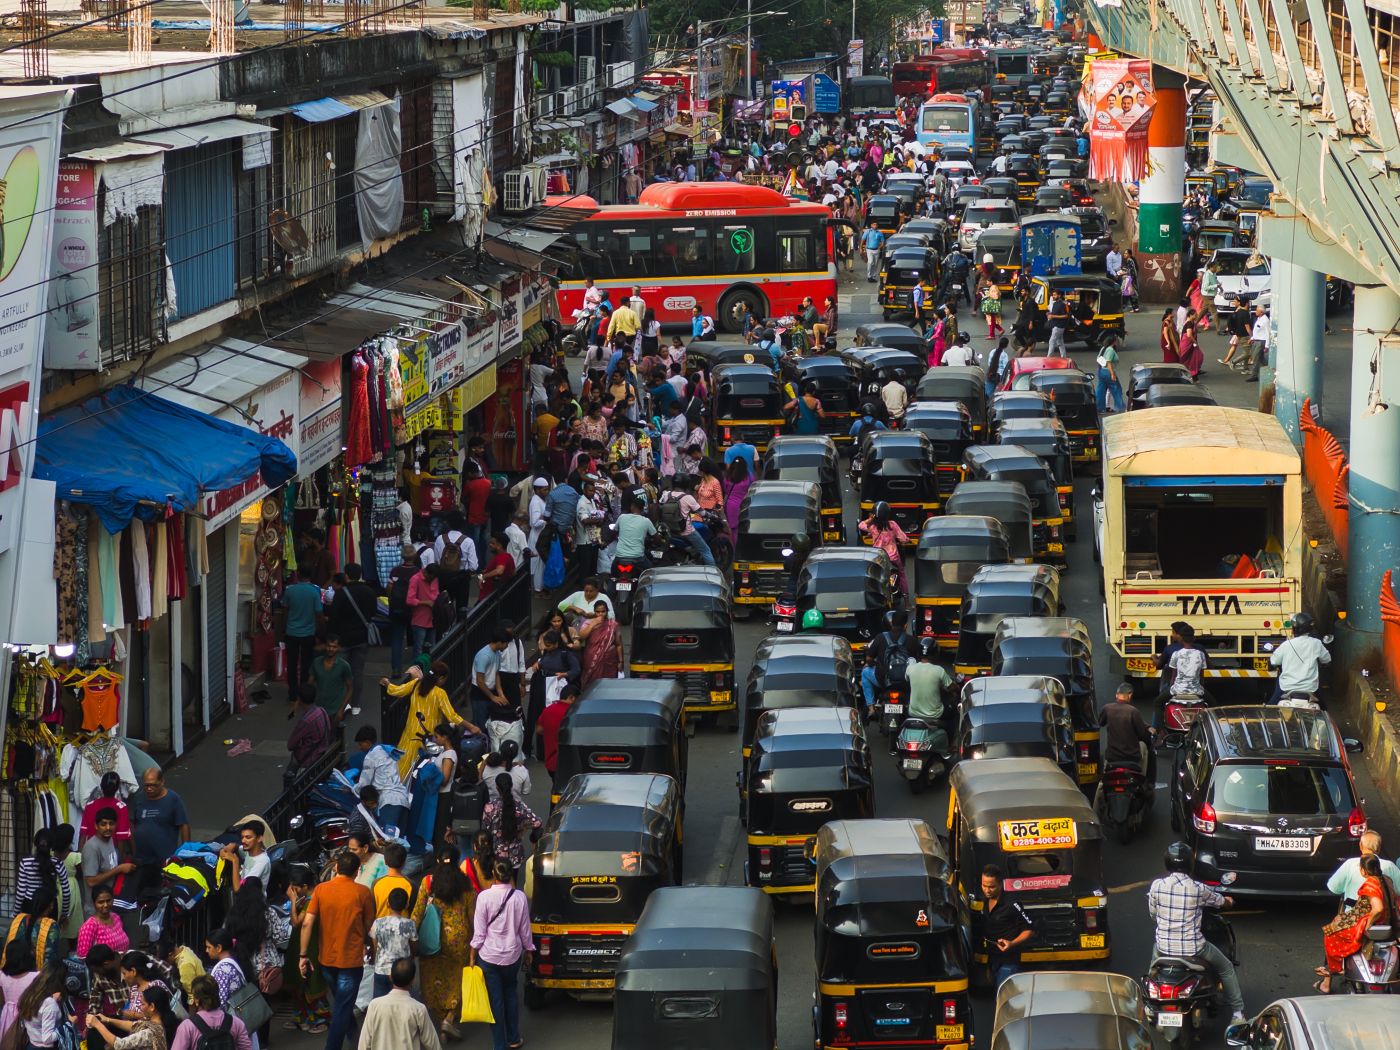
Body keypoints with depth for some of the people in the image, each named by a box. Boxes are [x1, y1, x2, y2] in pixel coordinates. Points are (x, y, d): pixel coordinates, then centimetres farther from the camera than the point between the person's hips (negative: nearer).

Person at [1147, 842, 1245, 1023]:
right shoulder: (1197, 889, -13)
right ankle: (1237, 1013, 16)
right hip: (1193, 949, -3)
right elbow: (1221, 901, 7)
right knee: (1226, 968, 21)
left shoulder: (1156, 886, -9)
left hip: (1164, 947, 3)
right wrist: (1229, 900, 32)